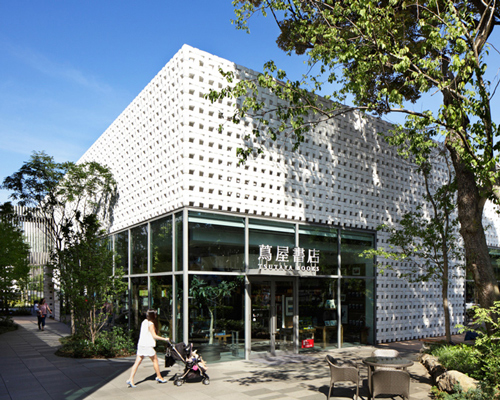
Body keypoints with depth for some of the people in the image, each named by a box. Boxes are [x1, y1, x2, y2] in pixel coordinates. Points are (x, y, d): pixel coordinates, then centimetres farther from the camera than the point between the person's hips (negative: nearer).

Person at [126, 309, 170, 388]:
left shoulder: (144, 322, 12)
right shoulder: (151, 324, -13)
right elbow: (154, 336, -13)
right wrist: (164, 339, -6)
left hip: (141, 345, 7)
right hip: (147, 345, -7)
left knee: (137, 362, 4)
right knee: (155, 360, 9)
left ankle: (131, 380, -2)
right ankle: (159, 377, 19)